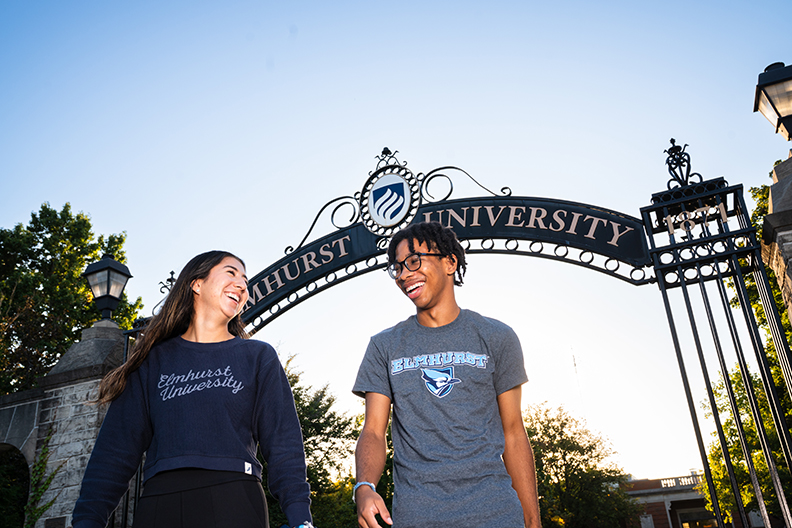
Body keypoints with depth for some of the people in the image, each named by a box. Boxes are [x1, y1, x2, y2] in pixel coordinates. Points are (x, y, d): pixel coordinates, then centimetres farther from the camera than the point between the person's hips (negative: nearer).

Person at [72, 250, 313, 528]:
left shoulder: (258, 357, 11)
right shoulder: (154, 360, 14)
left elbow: (282, 441, 3)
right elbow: (118, 445, 8)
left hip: (234, 503, -1)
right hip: (158, 503, 1)